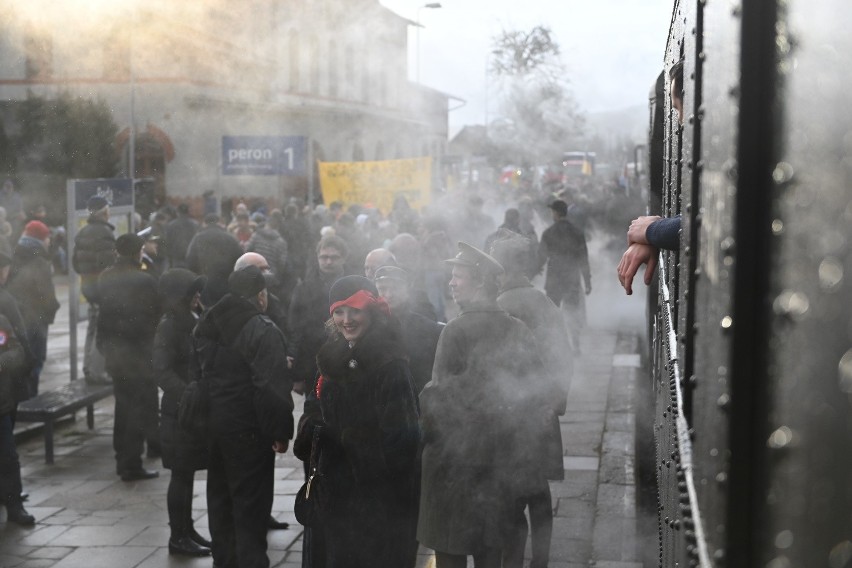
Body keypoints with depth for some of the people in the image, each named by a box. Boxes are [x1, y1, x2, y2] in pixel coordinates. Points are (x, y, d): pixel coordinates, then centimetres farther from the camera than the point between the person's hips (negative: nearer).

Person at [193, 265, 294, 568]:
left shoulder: (205, 325, 8)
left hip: (212, 426, 8)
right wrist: (281, 431, -15)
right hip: (248, 431, -8)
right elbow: (273, 388, -22)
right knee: (250, 506, -1)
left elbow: (195, 373, 14)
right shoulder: (263, 331, -17)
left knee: (220, 497, 18)